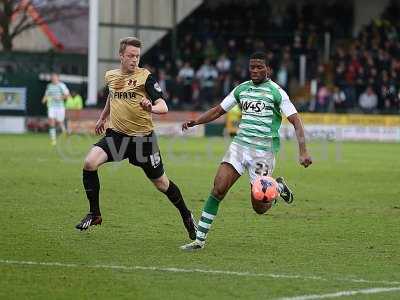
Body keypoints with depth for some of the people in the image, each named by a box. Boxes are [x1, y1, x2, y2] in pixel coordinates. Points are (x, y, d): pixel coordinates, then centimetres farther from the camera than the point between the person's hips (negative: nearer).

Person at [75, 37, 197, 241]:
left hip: (142, 137, -3)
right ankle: (94, 214, -7)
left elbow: (163, 107, -17)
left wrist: (151, 108, -38)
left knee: (160, 182, 7)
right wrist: (103, 118, 40)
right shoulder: (111, 76, 6)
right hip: (116, 134, 4)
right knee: (89, 163, -20)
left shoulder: (145, 77, -9)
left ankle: (186, 216, 32)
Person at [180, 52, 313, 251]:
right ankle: (200, 239, -8)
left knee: (259, 207, -2)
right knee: (218, 188, -13)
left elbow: (296, 122, -9)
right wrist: (195, 121, 3)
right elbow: (218, 110, 19)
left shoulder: (276, 92, -5)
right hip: (240, 144, 4)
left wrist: (303, 152, -20)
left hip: (263, 151, -4)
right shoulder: (241, 89, 11)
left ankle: (278, 187, 32)